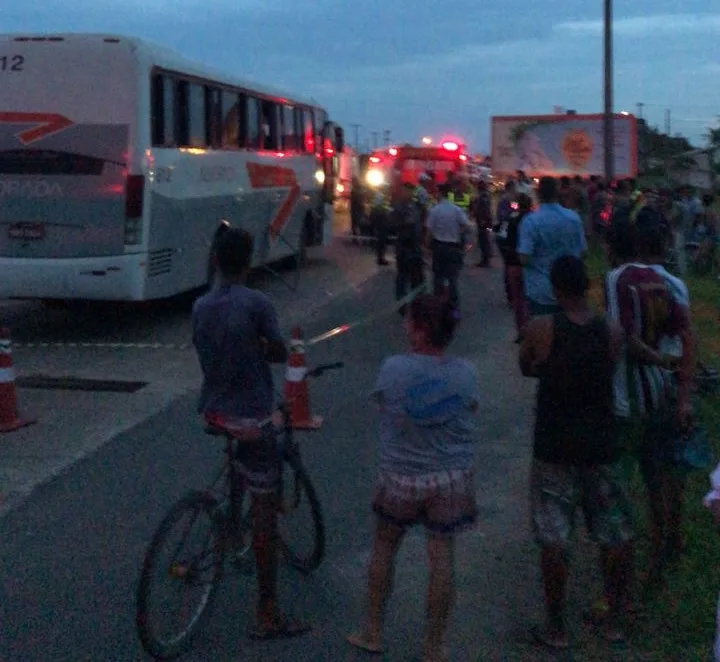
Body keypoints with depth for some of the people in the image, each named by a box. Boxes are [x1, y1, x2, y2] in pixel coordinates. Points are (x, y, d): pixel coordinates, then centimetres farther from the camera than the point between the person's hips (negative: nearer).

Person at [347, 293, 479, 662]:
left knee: (383, 550, 20)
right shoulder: (466, 374, -12)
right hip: (451, 478, 1)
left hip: (400, 477, 0)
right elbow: (469, 419, 2)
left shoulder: (393, 369, -16)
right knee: (441, 559, 10)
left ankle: (372, 632, 31)